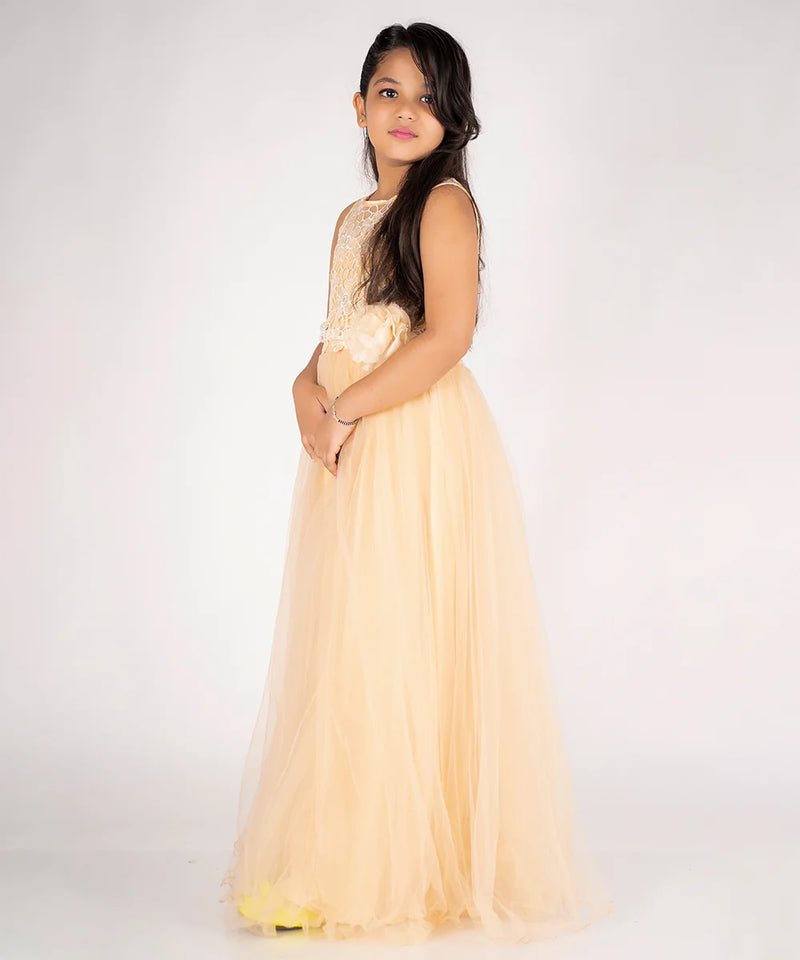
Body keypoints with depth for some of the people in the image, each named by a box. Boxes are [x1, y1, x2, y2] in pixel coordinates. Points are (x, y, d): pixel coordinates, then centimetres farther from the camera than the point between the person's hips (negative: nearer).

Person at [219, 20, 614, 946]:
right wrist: (307, 388, 1)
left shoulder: (444, 202, -5)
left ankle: (422, 866, 5)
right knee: (345, 653, 9)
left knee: (403, 649, -6)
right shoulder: (354, 218, 20)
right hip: (350, 456, 8)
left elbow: (446, 336, -15)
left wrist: (345, 411, -14)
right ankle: (346, 862, 19)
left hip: (422, 451, -8)